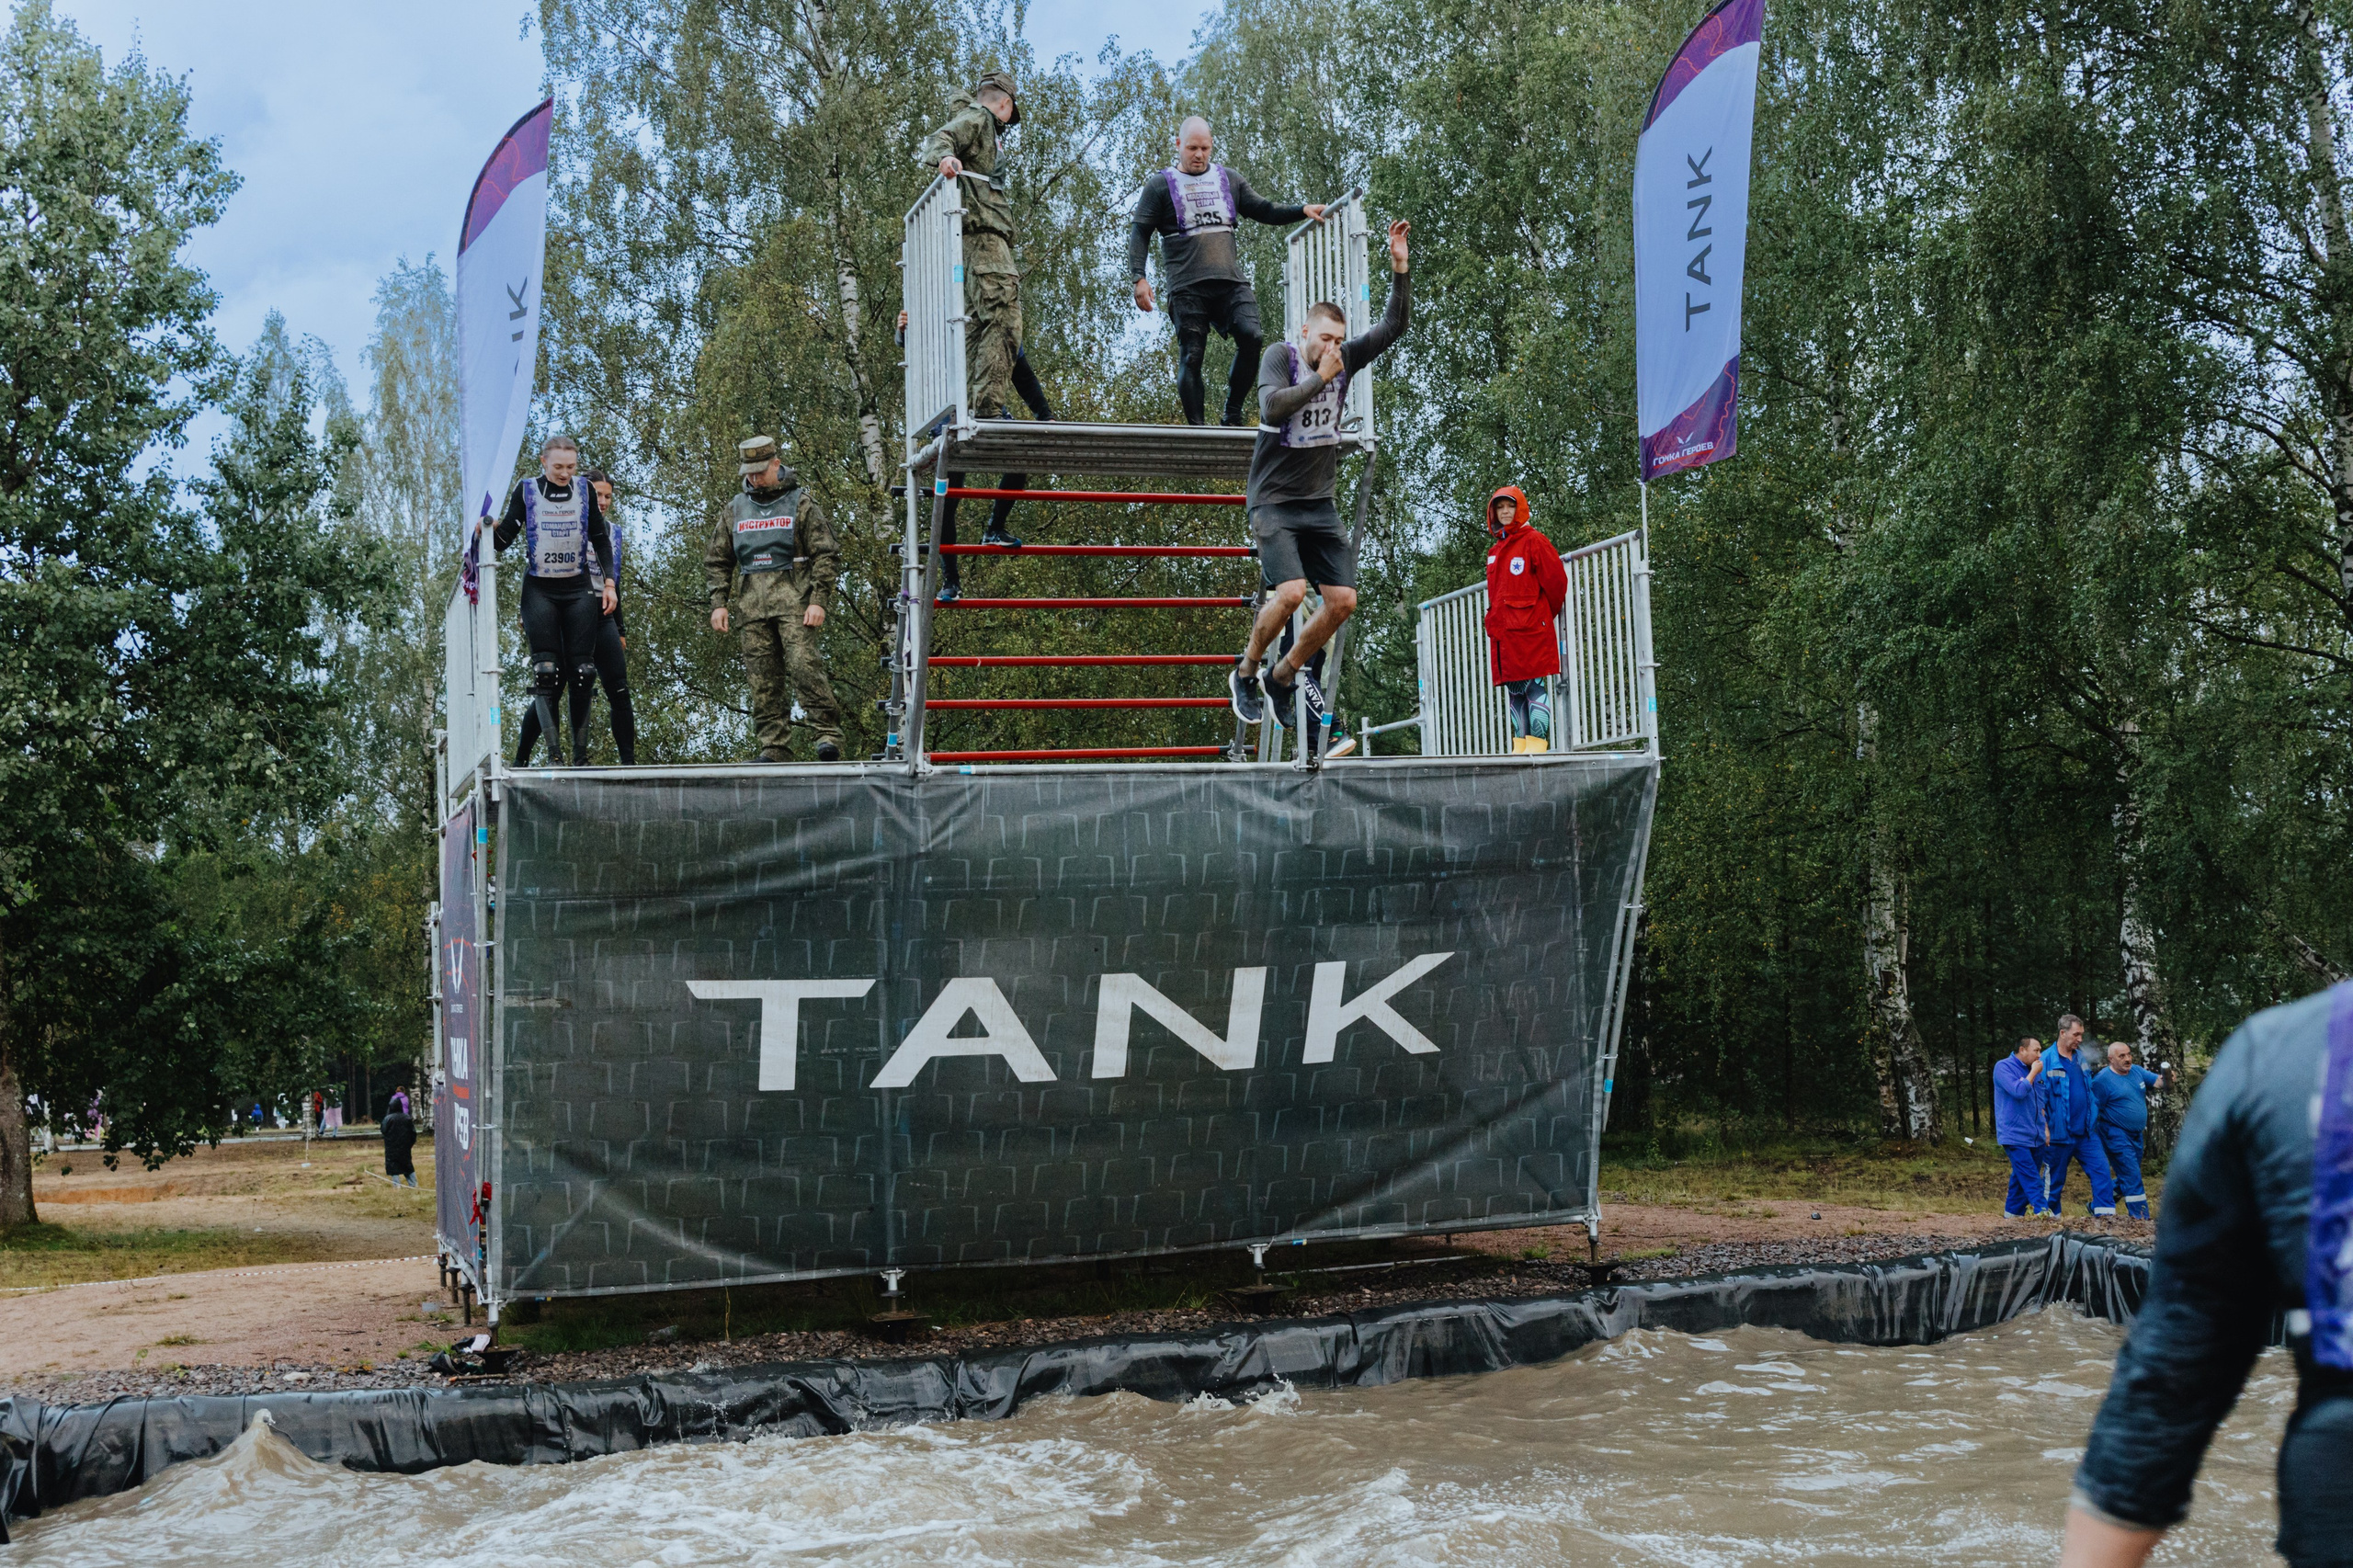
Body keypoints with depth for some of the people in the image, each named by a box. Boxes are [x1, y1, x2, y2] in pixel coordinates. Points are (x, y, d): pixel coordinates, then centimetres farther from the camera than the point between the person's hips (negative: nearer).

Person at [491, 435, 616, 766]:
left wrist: (608, 583, 6)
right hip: (539, 590, -2)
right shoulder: (525, 490, -1)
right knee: (546, 671, -11)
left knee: (582, 671, -2)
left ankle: (580, 754, 3)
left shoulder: (585, 492, 4)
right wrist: (489, 530, -23)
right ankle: (552, 752, -12)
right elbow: (505, 537, -1)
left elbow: (600, 540, 11)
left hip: (578, 590, 2)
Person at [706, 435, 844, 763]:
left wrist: (818, 600, -9)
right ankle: (774, 746, 2)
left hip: (794, 603, -4)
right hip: (753, 606, 4)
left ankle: (828, 734, -14)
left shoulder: (801, 504, 5)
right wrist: (719, 604, 9)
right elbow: (717, 561, 21)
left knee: (804, 667, -17)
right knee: (764, 679, 0)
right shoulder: (736, 509, 18)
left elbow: (826, 554, 0)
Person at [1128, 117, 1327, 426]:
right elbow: (1140, 232, 4)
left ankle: (1232, 415, -6)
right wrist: (1139, 278, -9)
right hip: (1187, 287, -2)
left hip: (1231, 281, 3)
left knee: (1252, 337, -18)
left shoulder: (1229, 180, 20)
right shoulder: (1160, 185, 9)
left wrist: (1303, 211, 7)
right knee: (1192, 356, -6)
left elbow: (1264, 211, 22)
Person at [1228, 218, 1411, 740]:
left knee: (1343, 600, -4)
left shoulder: (1344, 359, 5)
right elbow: (1272, 406, -25)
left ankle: (1283, 676, 14)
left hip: (1320, 502, 6)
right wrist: (1320, 378, -21)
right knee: (1291, 591, -23)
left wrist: (1400, 269, -8)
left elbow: (1394, 326, 3)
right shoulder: (1280, 357, -7)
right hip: (1274, 500, -6)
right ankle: (1246, 672, 0)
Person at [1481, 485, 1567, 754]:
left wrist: (1543, 617, 6)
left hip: (1530, 630, -8)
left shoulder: (1533, 541, -3)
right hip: (1503, 632, 8)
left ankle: (1537, 743, -13)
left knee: (1535, 687, -10)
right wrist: (1496, 620, 17)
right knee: (1513, 691, 7)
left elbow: (1556, 581, -4)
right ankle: (1520, 744, 9)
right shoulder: (1497, 549, 19)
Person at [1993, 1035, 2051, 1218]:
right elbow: (2018, 1091, -23)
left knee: (2021, 1179, 9)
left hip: (2035, 1137, 7)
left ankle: (2013, 1213, 16)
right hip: (2015, 1135, -7)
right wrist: (2033, 1073, -13)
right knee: (2031, 1180, -14)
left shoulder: (2033, 1070, 15)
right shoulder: (2003, 1067, -9)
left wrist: (2045, 1128, 18)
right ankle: (2043, 1213, -18)